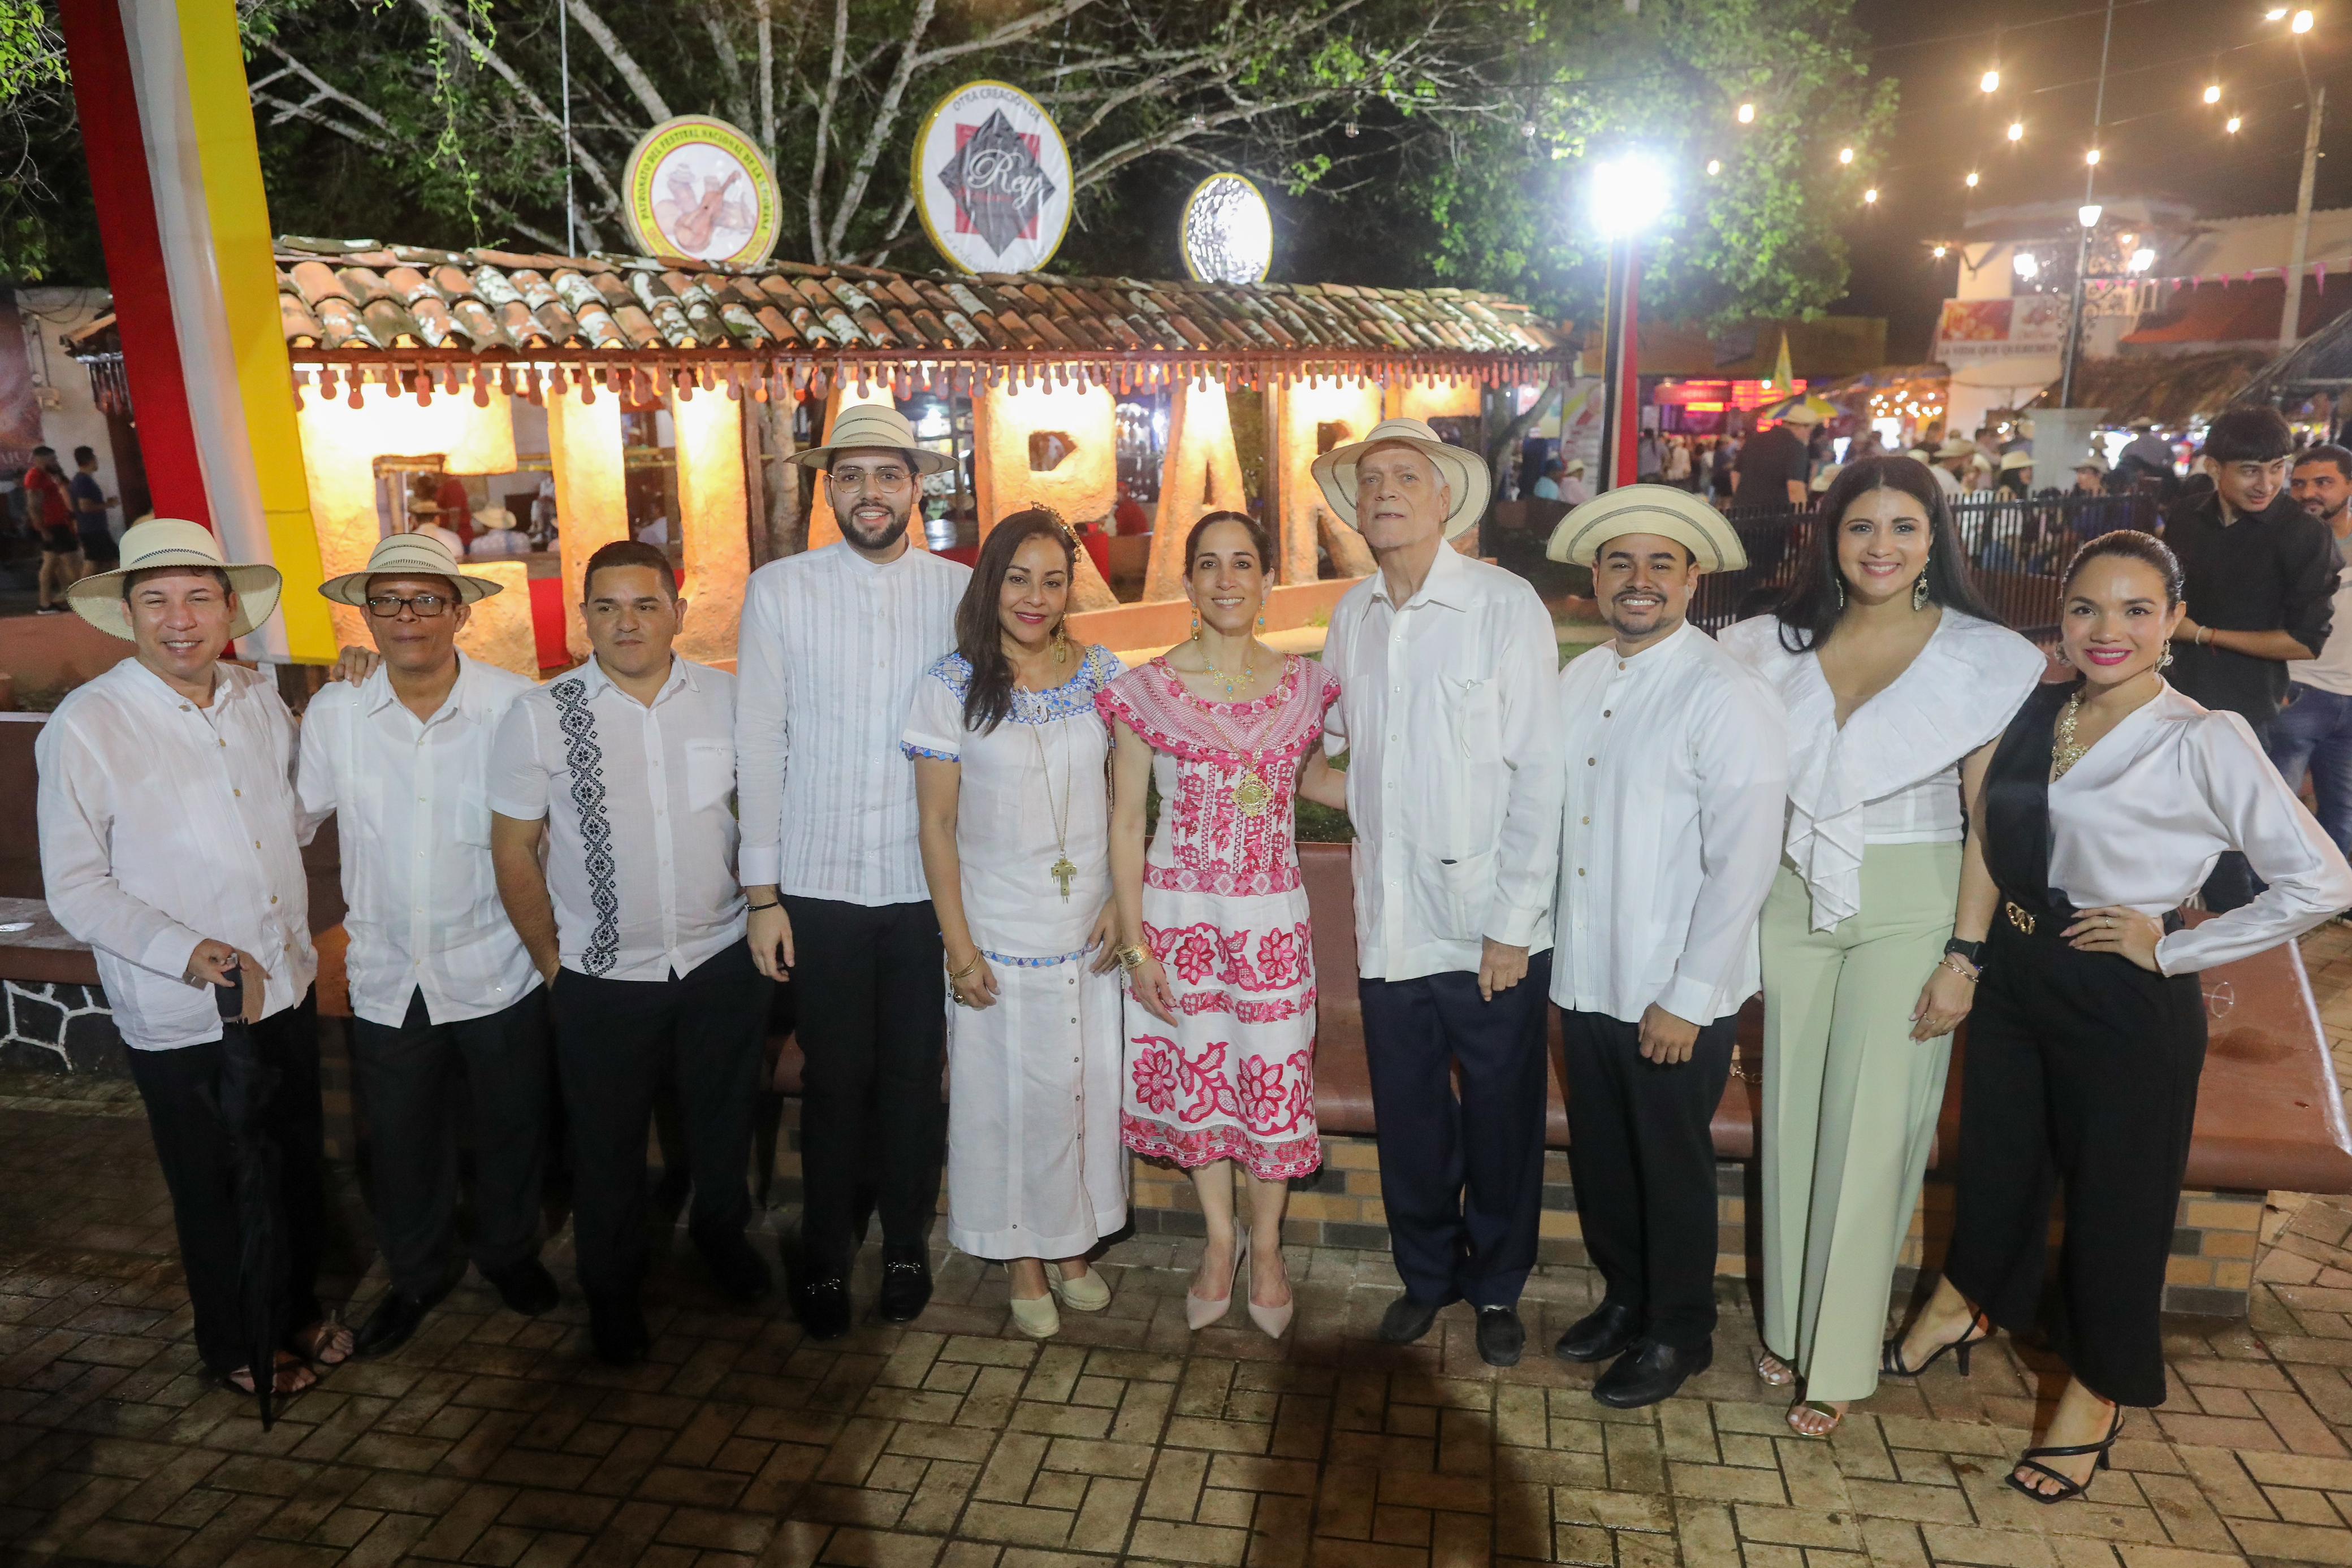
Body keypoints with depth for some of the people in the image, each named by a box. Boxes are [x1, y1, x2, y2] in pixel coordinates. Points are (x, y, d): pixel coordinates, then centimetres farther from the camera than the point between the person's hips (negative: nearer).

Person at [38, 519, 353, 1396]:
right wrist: (184, 952, -24)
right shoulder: (84, 730, -14)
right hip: (180, 1020, -5)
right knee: (217, 1194, 14)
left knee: (300, 1171, 20)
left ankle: (298, 1308, 45)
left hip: (286, 991, 5)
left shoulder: (260, 703, 2)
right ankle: (234, 1347, 38)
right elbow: (75, 888, -12)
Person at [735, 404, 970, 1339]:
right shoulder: (778, 591, -1)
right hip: (818, 883, 0)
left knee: (914, 1075, 10)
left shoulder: (961, 593, 1)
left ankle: (907, 1245, 32)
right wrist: (762, 893, -2)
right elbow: (759, 745, -1)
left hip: (929, 882, 1)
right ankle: (823, 1259, 29)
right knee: (834, 1079, 9)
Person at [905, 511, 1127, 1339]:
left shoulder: (1103, 674, 1)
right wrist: (959, 945, -8)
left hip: (1089, 932, 3)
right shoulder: (951, 686, -7)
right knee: (1010, 1093, 8)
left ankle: (1075, 1246, 33)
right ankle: (1024, 1259, 28)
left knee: (1087, 1083, 12)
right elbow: (937, 823, -5)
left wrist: (1122, 905, -4)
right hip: (999, 933, -2)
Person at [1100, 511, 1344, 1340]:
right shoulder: (1148, 689, -7)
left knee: (1274, 1077, 7)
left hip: (1270, 915, 1)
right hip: (1179, 913, -1)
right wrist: (1135, 942, -7)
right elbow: (1125, 822, -4)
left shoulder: (1304, 683, 1)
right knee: (1195, 1076, 11)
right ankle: (1220, 1238, 34)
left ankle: (1266, 1247, 31)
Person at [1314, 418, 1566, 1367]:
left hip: (1488, 926, -3)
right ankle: (1426, 1272, 38)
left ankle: (1497, 1287, 34)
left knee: (1500, 1119, 12)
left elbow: (1539, 771, -10)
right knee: (1407, 1116, 15)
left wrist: (1513, 923, -12)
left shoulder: (1505, 605, -9)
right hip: (1389, 922, 4)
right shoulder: (1352, 617, 5)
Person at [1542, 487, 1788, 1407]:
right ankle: (1623, 1297, 44)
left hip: (1675, 996, -6)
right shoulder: (1577, 681, 5)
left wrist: (1687, 999, -17)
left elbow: (1744, 864, -18)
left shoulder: (1729, 698, -15)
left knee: (1672, 1167, 12)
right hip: (1585, 978, 6)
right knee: (1598, 1155, 20)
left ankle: (1678, 1334, 35)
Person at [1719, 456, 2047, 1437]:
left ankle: (1838, 1361, 18)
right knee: (1791, 1114, 11)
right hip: (1792, 901, 3)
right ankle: (1787, 1322, 29)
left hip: (1908, 910, -2)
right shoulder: (1778, 646, 2)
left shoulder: (1984, 657, -5)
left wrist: (1965, 959, -8)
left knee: (1869, 1129, 2)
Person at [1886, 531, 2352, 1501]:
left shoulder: (2205, 743, -16)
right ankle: (1965, 1306, 47)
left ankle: (2094, 1400, 34)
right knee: (1997, 1160, 22)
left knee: (2114, 1199, 13)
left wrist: (2175, 948, -13)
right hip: (2014, 976, 5)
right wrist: (1968, 949, 6)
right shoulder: (2037, 715, 1)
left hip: (2127, 1004, -5)